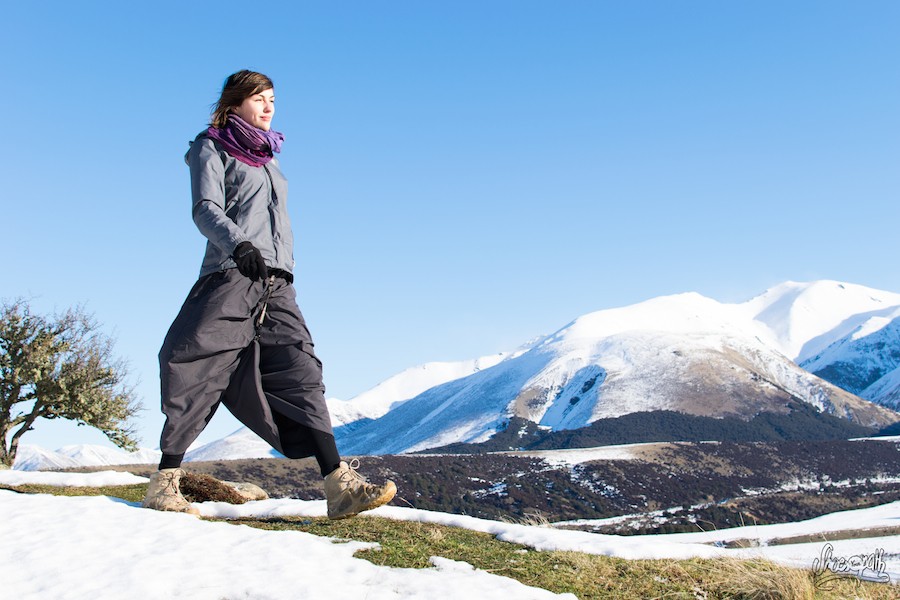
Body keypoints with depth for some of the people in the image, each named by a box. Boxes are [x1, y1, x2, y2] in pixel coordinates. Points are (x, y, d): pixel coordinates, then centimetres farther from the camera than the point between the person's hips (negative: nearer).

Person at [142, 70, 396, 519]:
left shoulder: (268, 159, 29)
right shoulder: (212, 150, 8)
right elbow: (206, 210, -9)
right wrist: (239, 245, -28)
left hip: (276, 285, 6)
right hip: (230, 278, -5)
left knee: (300, 375, -6)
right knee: (196, 372, -10)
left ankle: (339, 485, -14)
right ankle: (164, 482, 1)